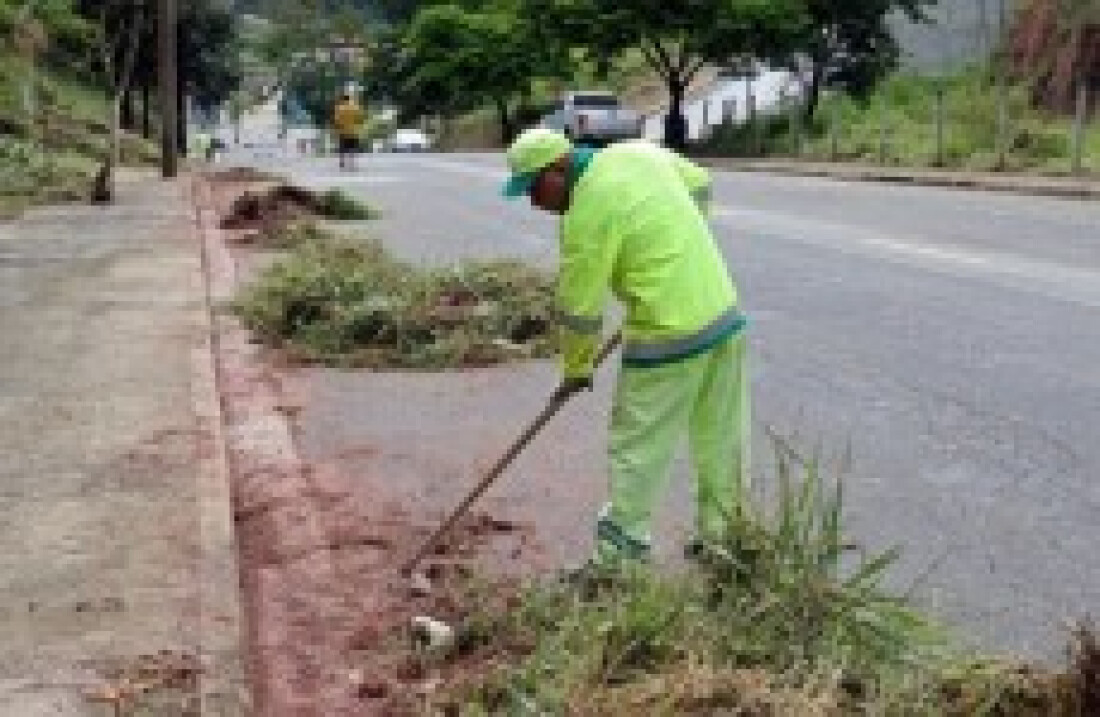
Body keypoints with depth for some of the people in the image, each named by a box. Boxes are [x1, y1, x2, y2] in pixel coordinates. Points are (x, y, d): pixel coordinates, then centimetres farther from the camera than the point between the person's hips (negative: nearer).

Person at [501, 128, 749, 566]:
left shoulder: (586, 215, -15)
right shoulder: (639, 152, 6)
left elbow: (579, 309, -8)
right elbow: (700, 186, 23)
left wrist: (576, 370, 8)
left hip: (671, 337, -8)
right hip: (725, 313, 8)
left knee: (636, 449, 2)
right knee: (721, 437, 17)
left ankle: (620, 557, 8)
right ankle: (722, 533, 29)